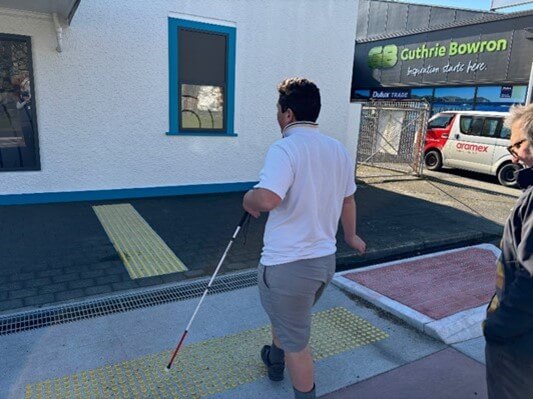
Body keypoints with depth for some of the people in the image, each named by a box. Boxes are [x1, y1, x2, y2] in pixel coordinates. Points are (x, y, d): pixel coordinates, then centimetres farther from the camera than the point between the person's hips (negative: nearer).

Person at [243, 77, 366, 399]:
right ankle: (275, 361, 56)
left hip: (288, 264, -8)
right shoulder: (339, 149, 4)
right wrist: (351, 235, 32)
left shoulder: (285, 148, -20)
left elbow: (267, 199, -35)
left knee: (296, 342, 10)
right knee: (290, 320, 32)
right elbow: (348, 199, 16)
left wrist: (249, 199, -12)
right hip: (325, 259, 9)